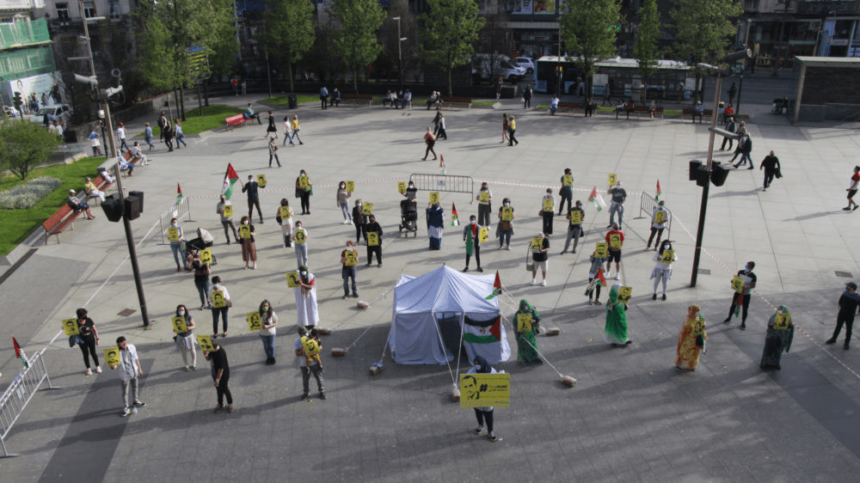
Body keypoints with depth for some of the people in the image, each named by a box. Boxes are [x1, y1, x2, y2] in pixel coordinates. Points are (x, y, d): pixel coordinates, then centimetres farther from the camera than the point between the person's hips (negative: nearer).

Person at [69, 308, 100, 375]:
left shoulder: (89, 320, -11)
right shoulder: (76, 322, -14)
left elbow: (94, 329, -1)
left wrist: (97, 338, 2)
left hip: (91, 339, 0)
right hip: (82, 341, 0)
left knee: (93, 353, 10)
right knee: (85, 354, 7)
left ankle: (98, 367, 27)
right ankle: (88, 369, 23)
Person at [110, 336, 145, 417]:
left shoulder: (131, 347, -11)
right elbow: (115, 363, -24)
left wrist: (139, 369, 10)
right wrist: (113, 367, -48)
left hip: (134, 372, 4)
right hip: (125, 375, -4)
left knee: (135, 387, 24)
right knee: (125, 392, 6)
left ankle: (135, 401, 48)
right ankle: (126, 408, 20)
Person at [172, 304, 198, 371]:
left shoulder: (189, 317, -9)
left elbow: (194, 326, -9)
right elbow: (174, 329, -3)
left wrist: (190, 328, -32)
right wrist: (175, 330, -28)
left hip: (189, 336, -1)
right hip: (181, 337, 1)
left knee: (192, 351, 5)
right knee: (184, 352, 7)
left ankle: (193, 364, 27)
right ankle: (186, 365, 26)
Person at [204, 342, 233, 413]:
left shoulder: (221, 354, -36)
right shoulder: (212, 350, -11)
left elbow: (221, 369, -29)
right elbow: (208, 359, 5)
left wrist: (217, 380, -21)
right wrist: (205, 355, -19)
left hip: (223, 375, -7)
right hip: (215, 373, 7)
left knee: (225, 390, 13)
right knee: (218, 389, 23)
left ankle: (230, 404, 37)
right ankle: (220, 404, 43)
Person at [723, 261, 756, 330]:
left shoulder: (753, 276, -17)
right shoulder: (740, 272, -8)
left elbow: (753, 285, -12)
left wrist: (747, 287, -30)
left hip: (746, 294, -3)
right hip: (738, 292, 3)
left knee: (745, 309, 5)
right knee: (733, 305, 16)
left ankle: (743, 323, 23)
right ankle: (729, 318, 37)